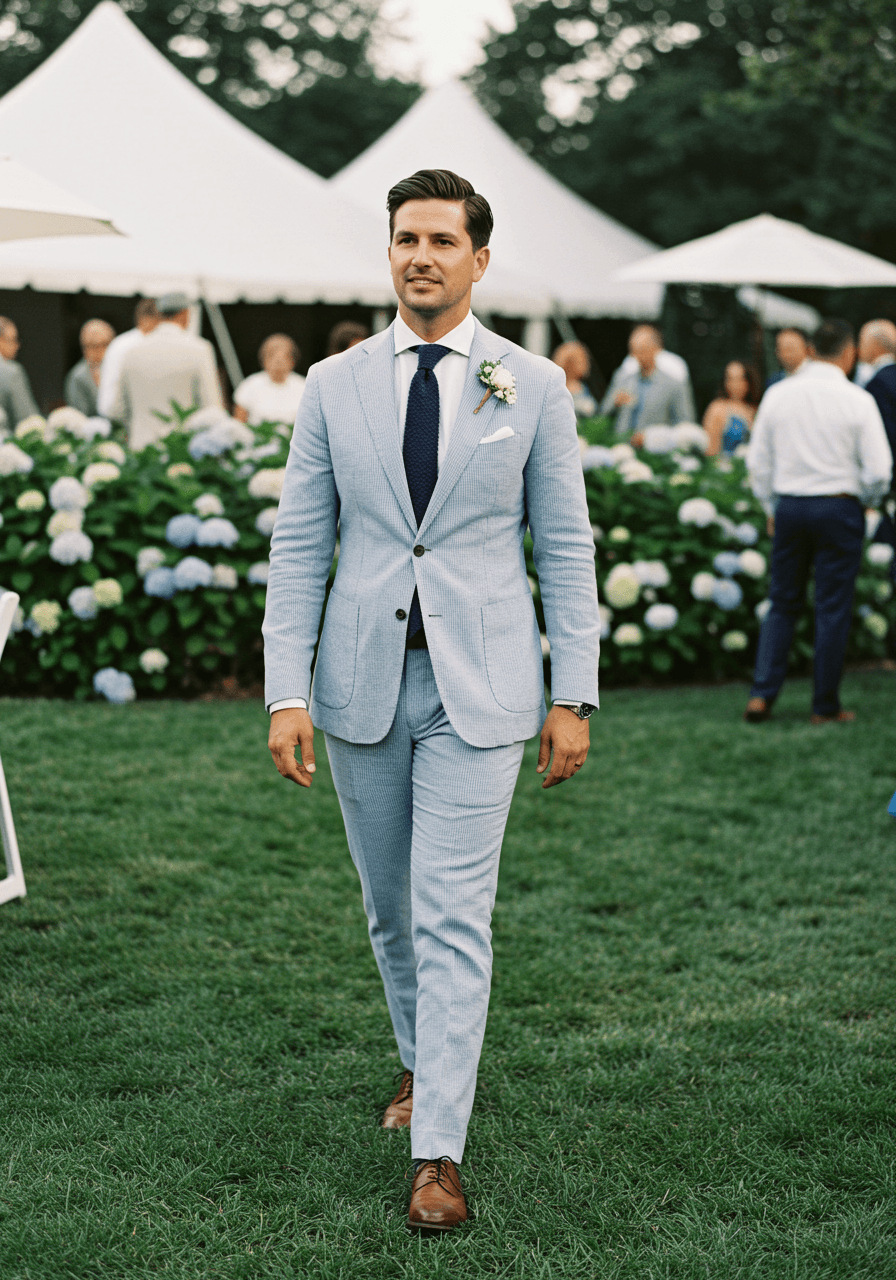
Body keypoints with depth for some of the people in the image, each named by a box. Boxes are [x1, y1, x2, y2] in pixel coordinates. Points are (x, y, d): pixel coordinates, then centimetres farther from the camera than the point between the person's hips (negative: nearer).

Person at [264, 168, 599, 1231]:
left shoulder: (532, 386, 0)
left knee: (453, 916, -7)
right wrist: (286, 693, -5)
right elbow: (299, 545, 3)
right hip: (363, 681, 3)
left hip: (479, 685, -2)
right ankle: (424, 1062, 39)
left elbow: (565, 547, 2)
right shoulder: (334, 385, 3)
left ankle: (438, 1150, -1)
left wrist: (573, 697, -2)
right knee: (390, 906, 15)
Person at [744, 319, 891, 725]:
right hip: (839, 507, -3)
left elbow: (758, 461, 7)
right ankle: (826, 707, 9)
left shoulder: (777, 395, 1)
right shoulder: (857, 400, -10)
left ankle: (761, 695, 4)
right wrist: (865, 502, 10)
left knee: (782, 604, 13)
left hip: (789, 507, 3)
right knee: (832, 609, 4)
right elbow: (879, 470, -9)